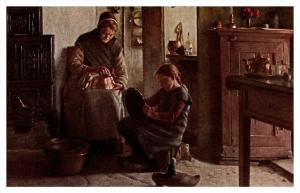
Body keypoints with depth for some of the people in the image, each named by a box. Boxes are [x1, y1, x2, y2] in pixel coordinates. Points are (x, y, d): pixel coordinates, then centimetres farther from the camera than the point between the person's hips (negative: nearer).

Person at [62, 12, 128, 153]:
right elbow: (73, 65, -10)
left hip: (107, 83, 3)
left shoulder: (115, 46, 7)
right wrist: (94, 69, -24)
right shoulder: (84, 41, -2)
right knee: (88, 101, -30)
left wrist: (120, 84, -16)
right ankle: (86, 143, -19)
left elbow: (122, 72, 6)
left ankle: (112, 140, -15)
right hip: (85, 82, -2)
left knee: (113, 100, -26)